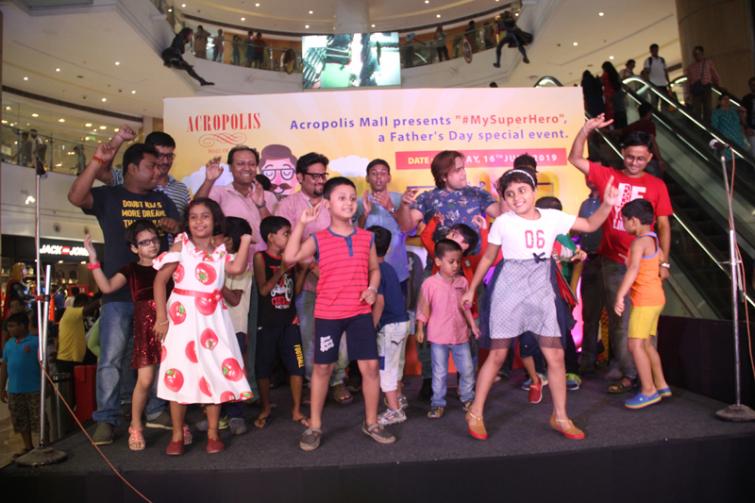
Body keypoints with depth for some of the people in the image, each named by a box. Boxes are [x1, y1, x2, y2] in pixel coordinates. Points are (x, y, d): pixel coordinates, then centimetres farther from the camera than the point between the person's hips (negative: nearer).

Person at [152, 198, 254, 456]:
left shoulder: (220, 251, 7)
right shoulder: (181, 246, 0)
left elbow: (237, 268, -14)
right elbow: (160, 280, -4)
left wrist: (246, 241, -5)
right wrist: (161, 316, -11)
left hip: (212, 317, 3)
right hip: (183, 315, -2)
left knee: (216, 371, 6)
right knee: (179, 373, 4)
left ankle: (212, 433, 20)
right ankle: (177, 435, 19)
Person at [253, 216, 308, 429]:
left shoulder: (290, 258, 8)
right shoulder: (261, 257, -5)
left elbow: (296, 291, 8)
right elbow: (263, 290, -13)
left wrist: (303, 269, -3)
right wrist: (281, 270, -18)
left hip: (290, 321, 4)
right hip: (267, 322, -4)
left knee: (297, 366, 3)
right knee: (263, 368, 6)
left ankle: (296, 411, 16)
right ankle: (265, 409, 26)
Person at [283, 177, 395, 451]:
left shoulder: (366, 237, 5)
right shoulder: (318, 239, -4)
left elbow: (374, 268, 14)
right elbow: (290, 257, -18)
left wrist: (373, 288, -5)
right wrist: (301, 223, -17)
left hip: (360, 312, 2)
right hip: (328, 314, -2)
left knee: (370, 366, 3)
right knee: (322, 367, 9)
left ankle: (371, 423, 22)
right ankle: (314, 426, 24)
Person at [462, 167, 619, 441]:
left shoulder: (552, 217, 2)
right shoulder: (503, 222, -5)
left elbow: (590, 225, 9)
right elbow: (488, 258, 4)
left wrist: (607, 204, -8)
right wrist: (472, 289, 8)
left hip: (541, 292, 3)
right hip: (509, 292, -3)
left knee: (556, 355, 3)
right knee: (497, 355, 2)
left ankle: (560, 417, 20)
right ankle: (475, 413, 16)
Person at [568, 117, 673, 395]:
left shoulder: (656, 185, 2)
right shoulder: (608, 176, 5)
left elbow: (663, 225, 3)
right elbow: (575, 158, 4)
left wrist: (663, 262, -2)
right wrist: (587, 129, -7)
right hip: (613, 261, 1)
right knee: (619, 319, 6)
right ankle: (626, 371, 18)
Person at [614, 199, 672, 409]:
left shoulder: (639, 242, -16)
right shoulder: (653, 239, 13)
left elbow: (633, 269, -29)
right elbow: (661, 259, 29)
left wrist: (620, 296, -34)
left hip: (645, 299, -10)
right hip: (655, 297, 10)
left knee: (635, 344, -10)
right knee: (646, 344, 17)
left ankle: (649, 391, -6)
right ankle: (661, 385, 24)